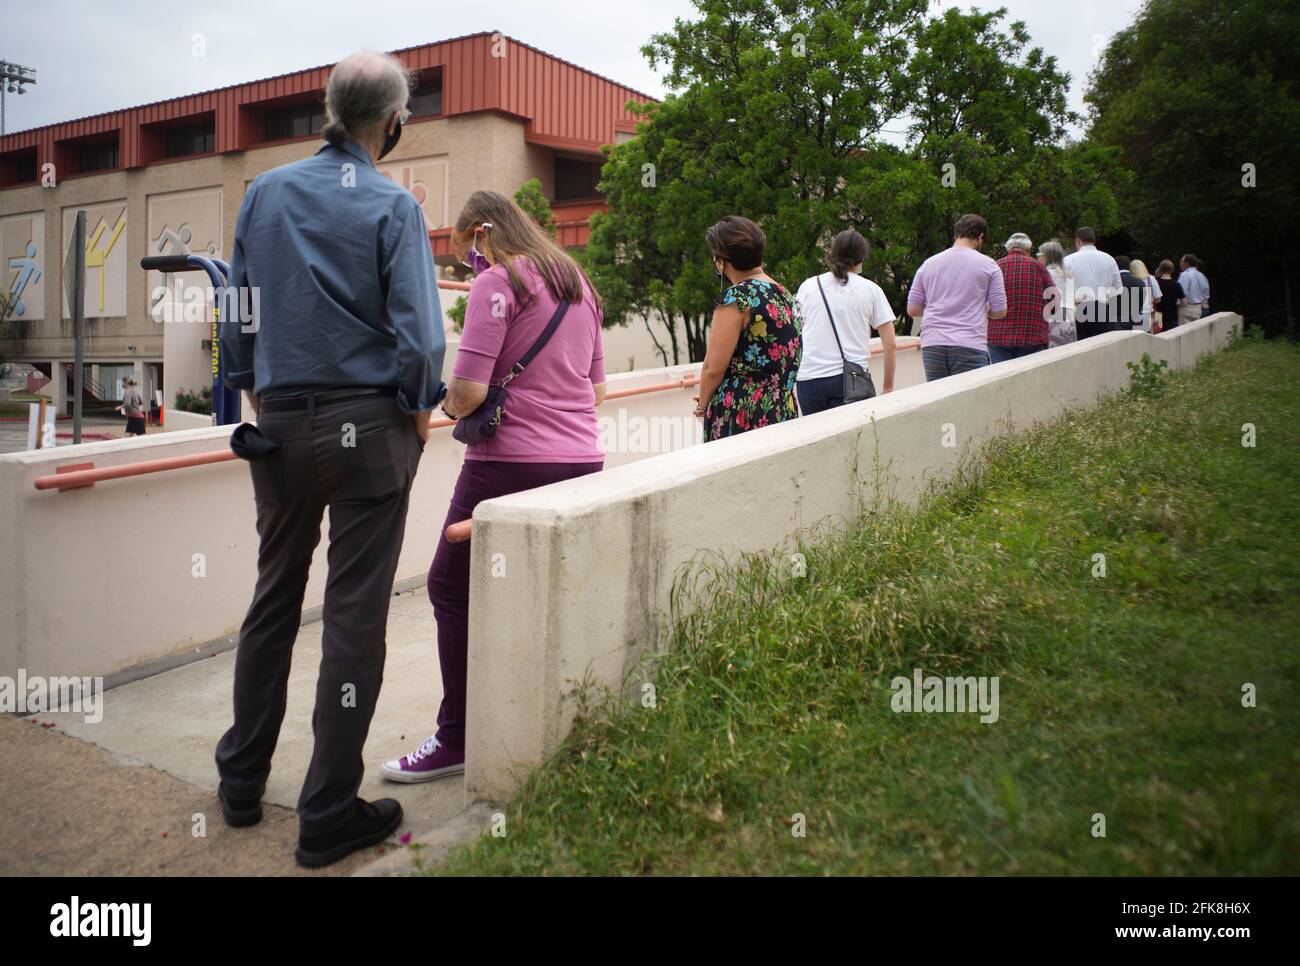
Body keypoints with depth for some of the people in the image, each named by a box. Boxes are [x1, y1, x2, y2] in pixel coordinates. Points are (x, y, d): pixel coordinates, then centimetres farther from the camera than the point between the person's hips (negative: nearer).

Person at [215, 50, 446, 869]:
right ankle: (329, 815, 11)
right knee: (355, 615, 2)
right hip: (367, 427, -5)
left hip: (278, 424, 5)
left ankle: (242, 782, 30)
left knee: (274, 599, 18)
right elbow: (420, 332, -14)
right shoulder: (393, 207, -8)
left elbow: (238, 310, 10)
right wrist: (421, 409, 1)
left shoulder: (265, 192, 6)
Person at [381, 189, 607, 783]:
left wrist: (450, 404, 6)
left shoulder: (497, 283, -8)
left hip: (512, 462, -8)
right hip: (583, 461, 8)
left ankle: (456, 740, 10)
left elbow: (468, 391, -15)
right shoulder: (578, 283, 16)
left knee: (452, 589, 5)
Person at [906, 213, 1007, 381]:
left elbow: (912, 310, 11)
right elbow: (1000, 312, 2)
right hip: (970, 346, -3)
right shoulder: (988, 265, 2)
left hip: (932, 345, 3)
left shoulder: (929, 264, 10)